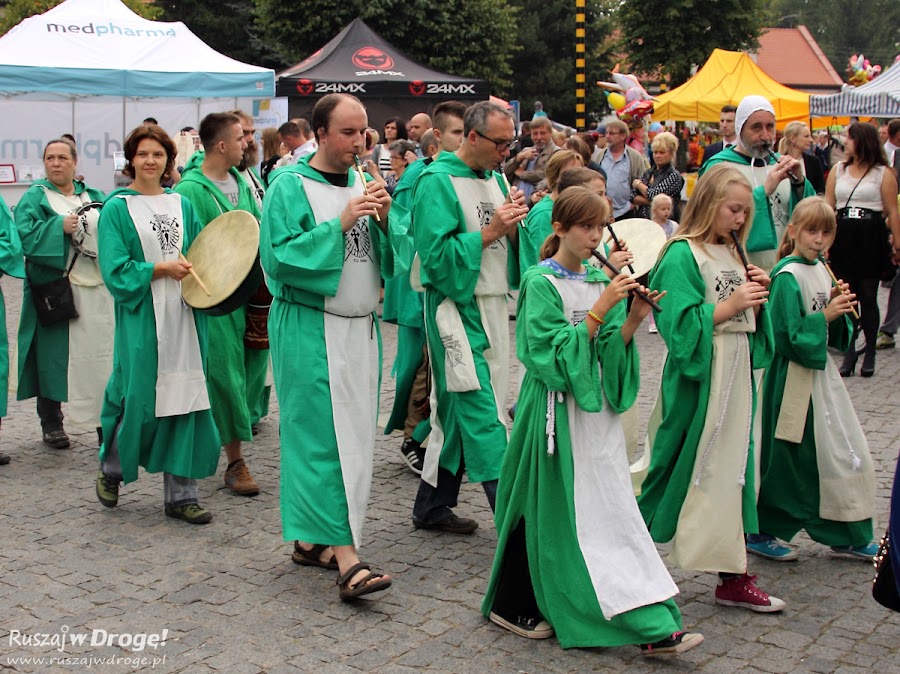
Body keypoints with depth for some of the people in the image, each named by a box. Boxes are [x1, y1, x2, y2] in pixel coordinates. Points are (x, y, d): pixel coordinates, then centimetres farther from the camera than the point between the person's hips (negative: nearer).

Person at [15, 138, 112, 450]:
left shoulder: (95, 197, 16)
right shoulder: (35, 198, 3)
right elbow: (24, 235, -10)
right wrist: (60, 226, -20)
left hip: (97, 291, 3)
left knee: (101, 356, 3)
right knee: (54, 356, 1)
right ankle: (51, 423, 13)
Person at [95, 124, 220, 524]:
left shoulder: (182, 205, 12)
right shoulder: (117, 209, -1)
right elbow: (115, 270, -8)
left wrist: (194, 269, -8)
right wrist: (159, 270, -14)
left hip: (183, 318, 4)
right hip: (141, 320, -4)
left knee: (185, 400, 3)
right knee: (137, 398, 1)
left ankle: (181, 494, 12)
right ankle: (111, 469, 30)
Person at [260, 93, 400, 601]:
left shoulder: (365, 183, 12)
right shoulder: (292, 186, -6)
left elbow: (395, 253, 11)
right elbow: (279, 256, -14)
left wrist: (385, 219, -9)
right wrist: (340, 223, -19)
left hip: (361, 327, 7)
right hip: (311, 330, -7)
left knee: (354, 434, 10)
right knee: (324, 437, -8)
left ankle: (311, 539, 23)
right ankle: (346, 557, -8)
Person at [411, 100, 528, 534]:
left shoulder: (494, 179, 15)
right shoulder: (438, 181, -9)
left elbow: (506, 248, 18)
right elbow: (436, 254, -16)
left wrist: (512, 227, -2)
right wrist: (489, 232, -17)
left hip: (491, 306, 8)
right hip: (456, 307, -8)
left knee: (457, 411, 12)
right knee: (481, 414, -9)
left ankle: (432, 506, 22)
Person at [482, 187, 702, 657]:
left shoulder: (600, 281, 10)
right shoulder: (541, 282, -8)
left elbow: (609, 351, 7)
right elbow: (554, 353, -17)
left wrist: (633, 319, -10)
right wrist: (599, 310, -21)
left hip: (595, 407, 6)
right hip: (556, 410, -6)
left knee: (613, 510, 4)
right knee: (548, 509, 4)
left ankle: (653, 627, 5)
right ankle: (511, 606, 23)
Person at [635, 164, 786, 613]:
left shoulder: (732, 255, 14)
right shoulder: (682, 256, -9)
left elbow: (749, 323, 17)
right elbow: (680, 324, -17)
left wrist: (757, 298, -1)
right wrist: (729, 305, -19)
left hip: (736, 375, 8)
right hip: (699, 379, -8)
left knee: (733, 470, 8)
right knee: (695, 471, -3)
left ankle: (734, 578, 14)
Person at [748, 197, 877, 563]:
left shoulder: (821, 270, 10)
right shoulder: (787, 276, -16)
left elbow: (835, 334, 14)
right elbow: (789, 335, -21)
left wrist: (838, 305, -3)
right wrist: (825, 316, -20)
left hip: (820, 372, 9)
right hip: (795, 377, -9)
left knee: (844, 452, 11)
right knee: (788, 457, 0)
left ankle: (849, 536, 23)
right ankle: (760, 533, 15)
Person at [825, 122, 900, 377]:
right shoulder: (838, 170, 11)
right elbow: (827, 206, 8)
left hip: (871, 240, -3)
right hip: (843, 239, 3)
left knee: (868, 297, 2)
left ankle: (870, 353, 13)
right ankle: (849, 353, 11)